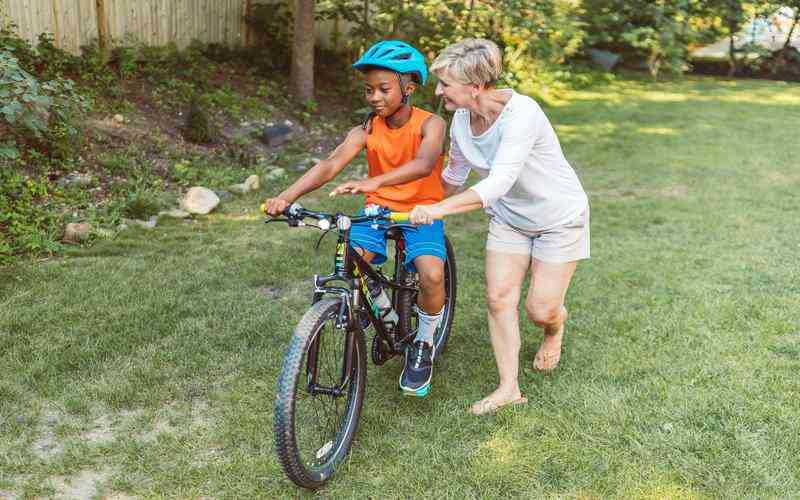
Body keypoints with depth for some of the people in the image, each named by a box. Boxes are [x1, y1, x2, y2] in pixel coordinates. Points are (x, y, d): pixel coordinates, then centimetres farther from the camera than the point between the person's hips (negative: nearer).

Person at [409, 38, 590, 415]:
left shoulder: (520, 113, -33)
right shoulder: (462, 120, -10)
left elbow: (499, 181, -43)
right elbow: (455, 174, 8)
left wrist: (440, 209, -49)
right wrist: (424, 207, 11)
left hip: (558, 217, -6)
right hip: (509, 217, 6)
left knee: (540, 310, -3)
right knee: (498, 298, -4)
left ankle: (555, 326, 36)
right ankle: (509, 387, 9)